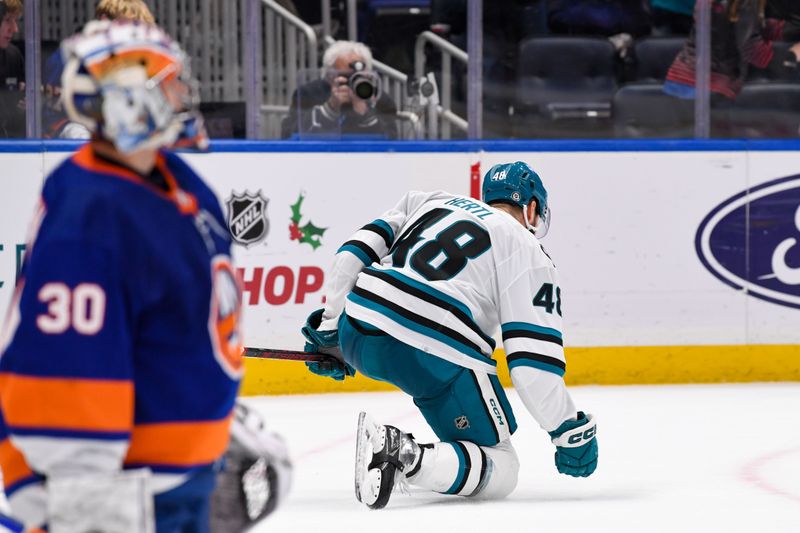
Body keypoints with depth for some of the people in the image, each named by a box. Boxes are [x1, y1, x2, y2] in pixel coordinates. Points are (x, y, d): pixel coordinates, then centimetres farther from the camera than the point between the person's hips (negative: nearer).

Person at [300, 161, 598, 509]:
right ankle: (405, 459, -23)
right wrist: (572, 434, 9)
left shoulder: (431, 203, 26)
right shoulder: (529, 252, 11)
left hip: (359, 336, 6)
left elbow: (359, 249, 17)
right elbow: (533, 357, 1)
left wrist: (331, 327, 24)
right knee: (501, 471, 3)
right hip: (435, 352, -6)